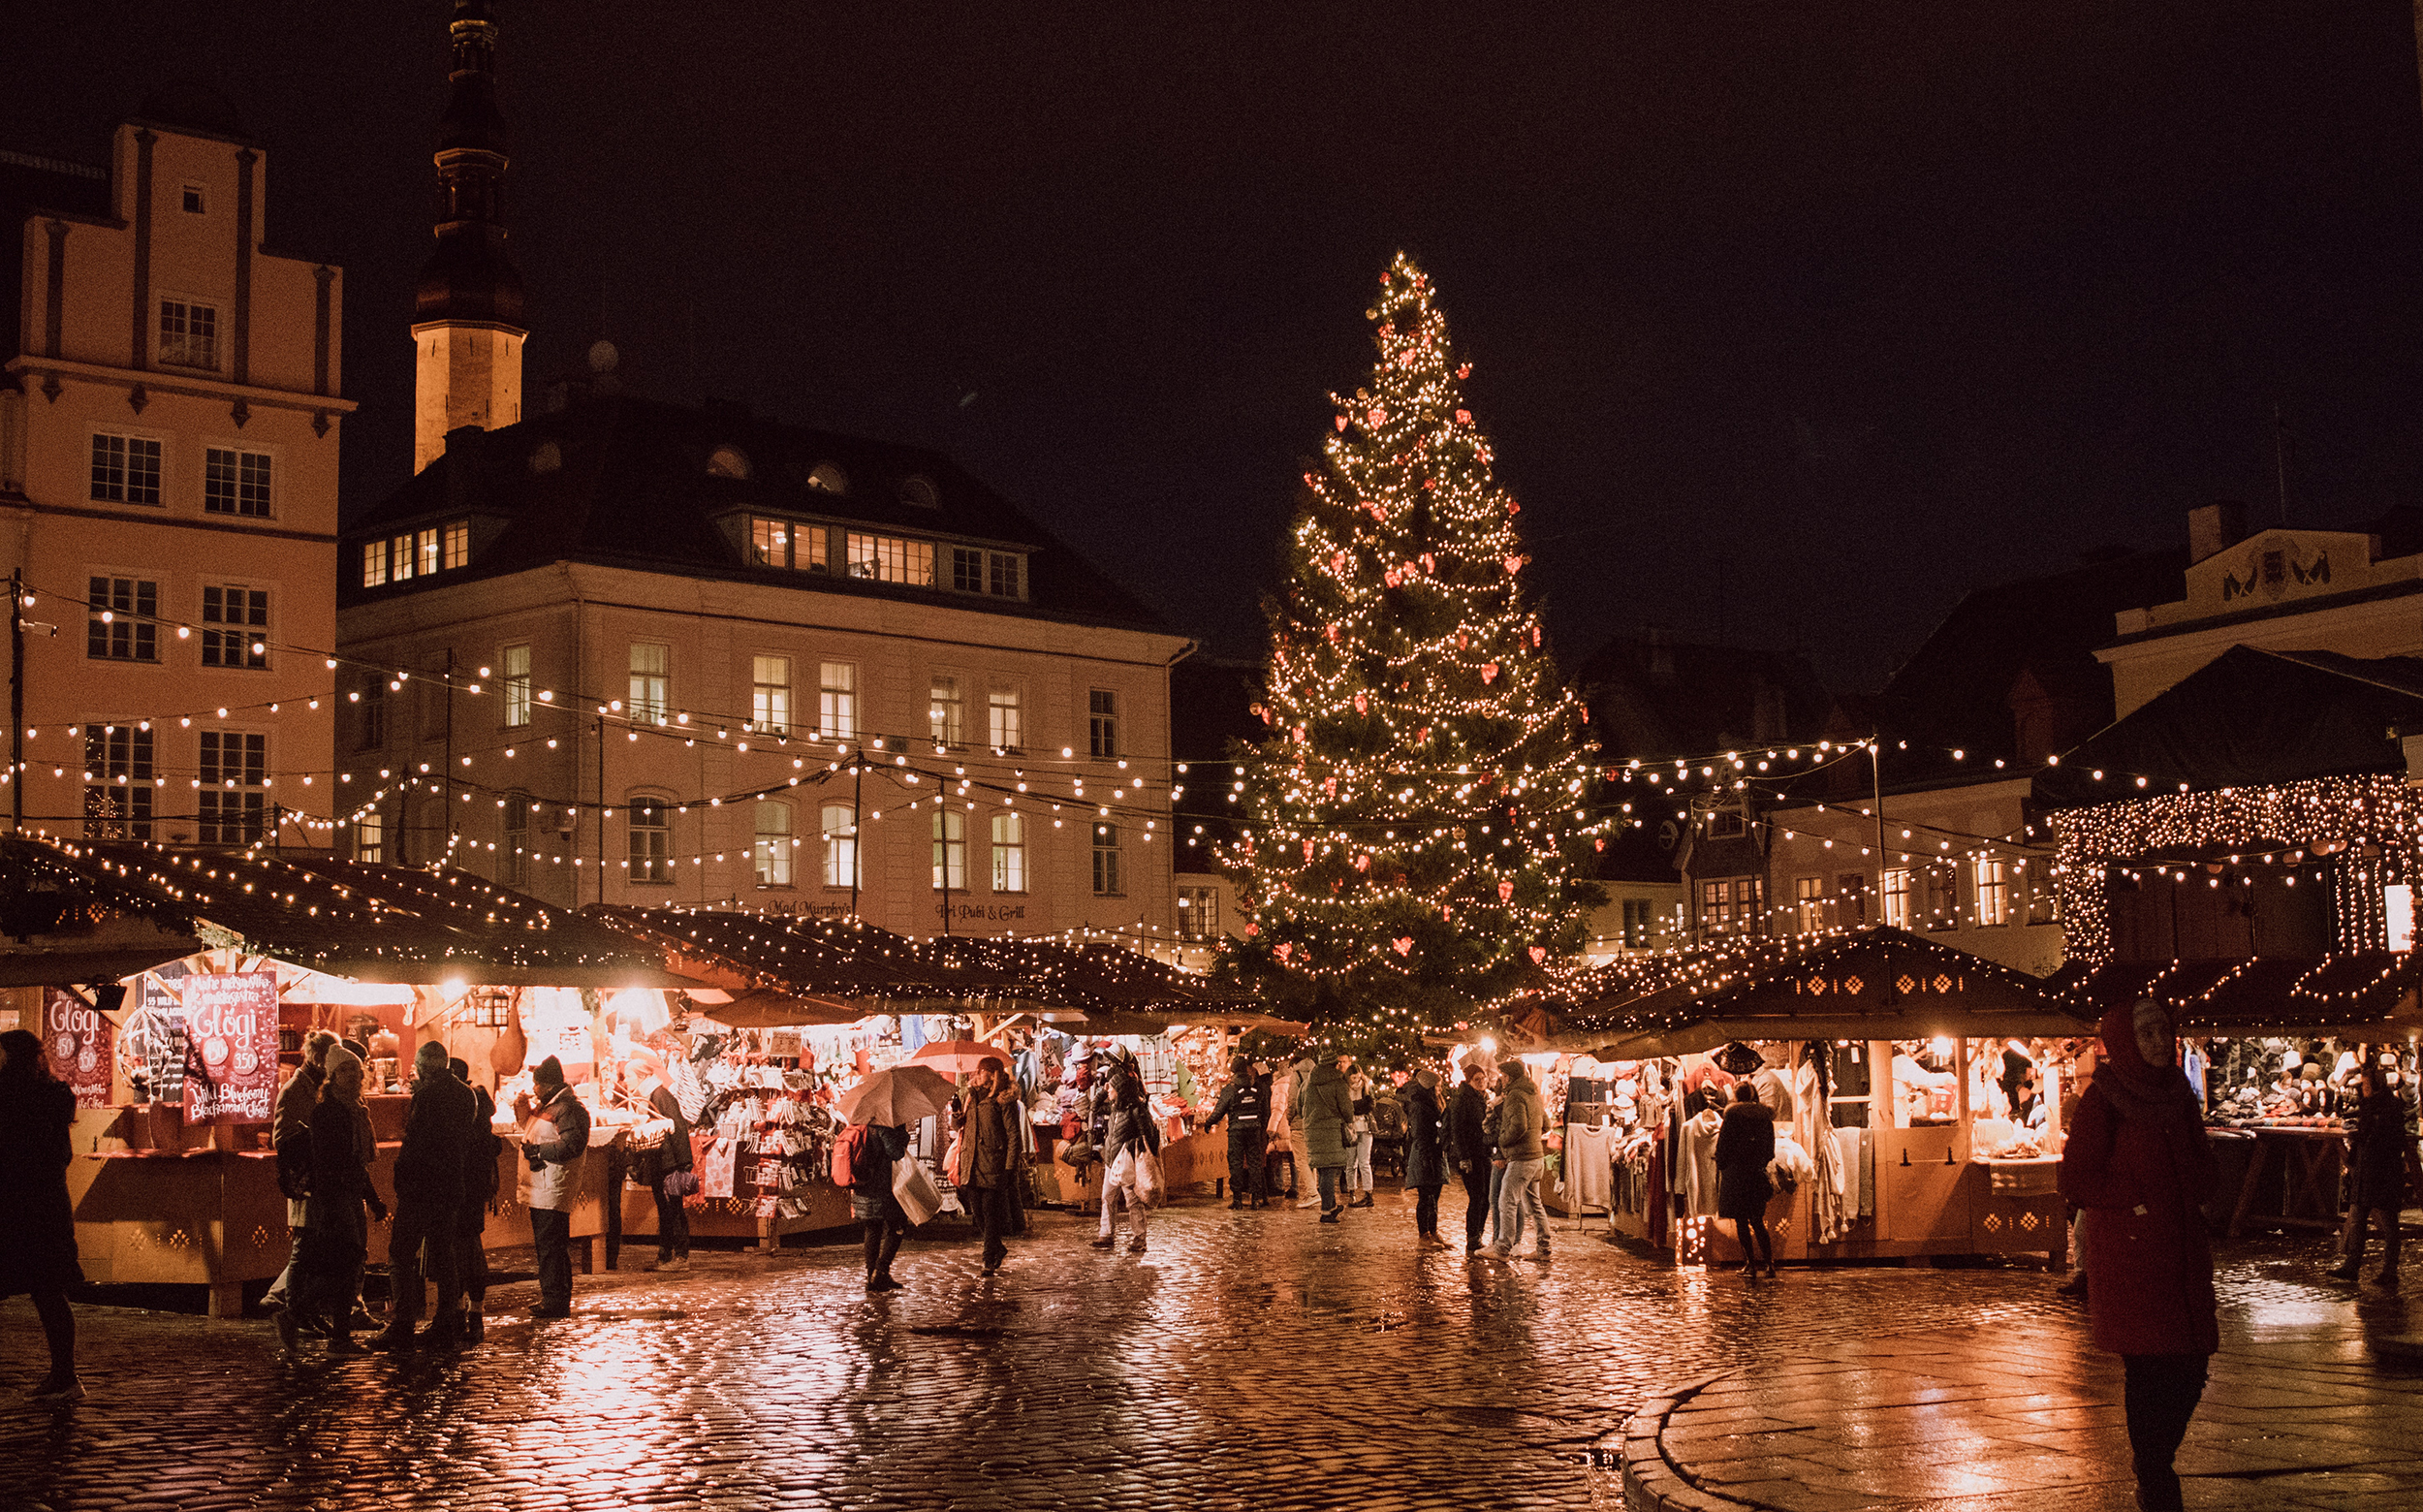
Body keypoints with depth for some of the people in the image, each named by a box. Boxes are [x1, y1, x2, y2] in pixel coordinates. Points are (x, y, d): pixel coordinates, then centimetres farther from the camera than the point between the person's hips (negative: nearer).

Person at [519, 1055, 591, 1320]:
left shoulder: (569, 1108, -12)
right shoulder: (545, 1106, 21)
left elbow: (573, 1144, -23)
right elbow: (531, 1133, 35)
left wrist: (538, 1151, -19)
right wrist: (524, 1111, 18)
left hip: (554, 1192, -11)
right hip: (540, 1190, 11)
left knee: (551, 1247, -10)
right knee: (544, 1246, 15)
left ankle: (556, 1302, -8)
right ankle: (551, 1299, 22)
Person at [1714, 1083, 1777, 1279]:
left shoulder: (1733, 1114, -7)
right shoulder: (1765, 1116, 7)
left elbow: (1723, 1144, -7)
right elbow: (1770, 1147, 11)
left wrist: (1721, 1166, 4)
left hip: (1736, 1171, -5)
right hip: (1758, 1173, 5)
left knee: (1741, 1221, 1)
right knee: (1757, 1221, 11)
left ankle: (1751, 1264, -2)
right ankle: (1769, 1264, 4)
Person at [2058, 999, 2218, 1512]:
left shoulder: (2178, 1095, 10)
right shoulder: (2103, 1100, -8)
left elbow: (2202, 1166, 21)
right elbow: (2076, 1181, -9)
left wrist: (2193, 1202, 2)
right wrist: (2137, 1203, -11)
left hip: (2183, 1255, 6)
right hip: (2131, 1260, -6)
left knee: (2190, 1371, 7)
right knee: (2150, 1373, -3)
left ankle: (2156, 1469, 27)